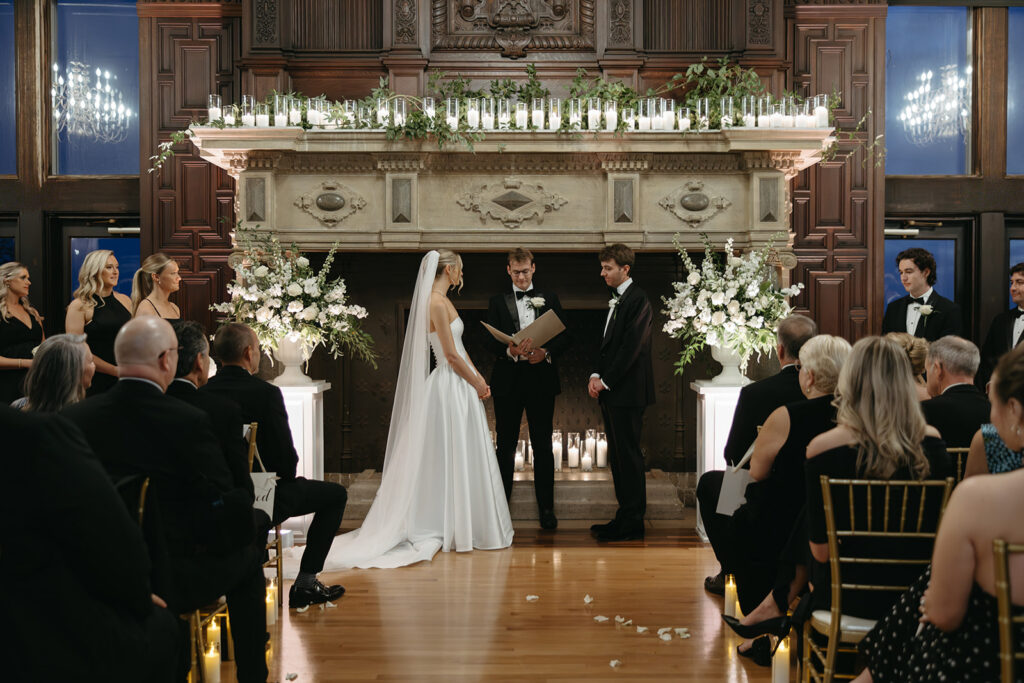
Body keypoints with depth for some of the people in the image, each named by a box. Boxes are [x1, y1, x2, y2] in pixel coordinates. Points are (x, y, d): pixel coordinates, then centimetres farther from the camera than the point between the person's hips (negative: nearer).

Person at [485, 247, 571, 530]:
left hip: (541, 380, 0)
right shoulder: (497, 302, 7)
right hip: (508, 381, 0)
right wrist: (510, 351, -22)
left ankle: (546, 507, 11)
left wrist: (546, 352, -15)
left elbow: (564, 337, 4)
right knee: (505, 446, 7)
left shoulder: (549, 298, 9)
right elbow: (491, 342, -1)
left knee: (543, 447, 4)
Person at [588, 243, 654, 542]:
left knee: (628, 454, -5)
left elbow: (631, 346, -17)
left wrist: (606, 381, -14)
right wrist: (596, 375, 5)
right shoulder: (616, 300, 18)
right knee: (617, 455, 12)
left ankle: (632, 524, 0)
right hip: (611, 391, 9)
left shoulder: (637, 299, -11)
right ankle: (625, 516, 19)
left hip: (628, 392, -9)